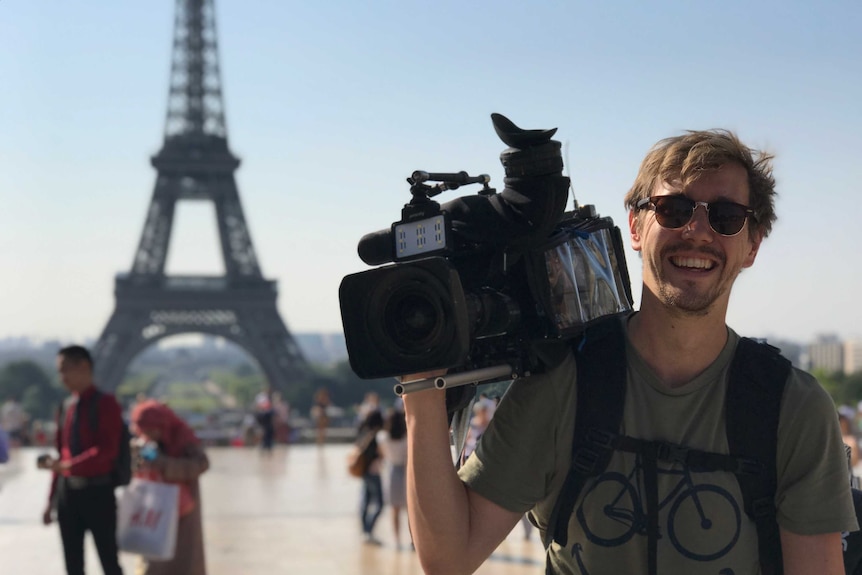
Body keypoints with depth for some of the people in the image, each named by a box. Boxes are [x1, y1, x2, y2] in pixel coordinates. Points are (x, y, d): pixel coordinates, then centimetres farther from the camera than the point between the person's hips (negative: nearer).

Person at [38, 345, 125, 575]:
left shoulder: (105, 403, -9)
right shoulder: (65, 408, 12)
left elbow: (108, 449, -19)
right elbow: (62, 455, 14)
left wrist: (67, 465, -25)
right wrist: (52, 500, 11)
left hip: (97, 492, -6)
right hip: (67, 492, 7)